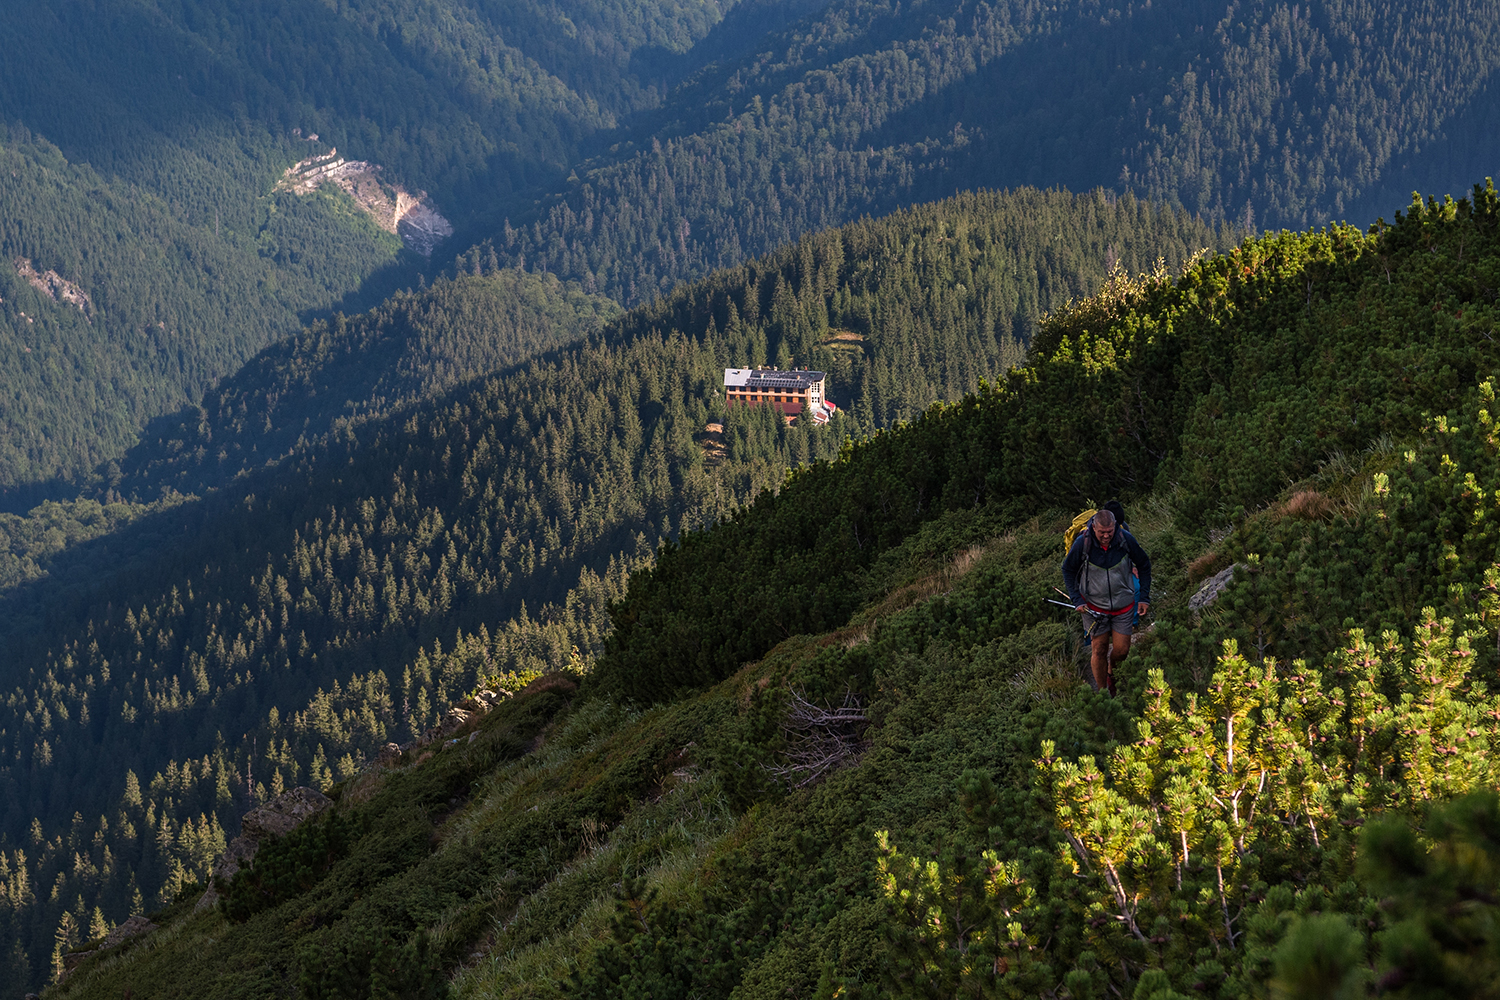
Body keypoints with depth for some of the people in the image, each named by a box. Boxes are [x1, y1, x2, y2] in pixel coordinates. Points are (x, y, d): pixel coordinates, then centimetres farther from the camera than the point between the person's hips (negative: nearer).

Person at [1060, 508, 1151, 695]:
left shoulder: (1126, 539, -17)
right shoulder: (1083, 543, -19)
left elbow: (1144, 565, 1)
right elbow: (1068, 569, -2)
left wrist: (1144, 597, -1)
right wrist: (1076, 600, -9)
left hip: (1123, 604, 1)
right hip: (1094, 605, -1)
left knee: (1121, 650, 1)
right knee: (1099, 650, 3)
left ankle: (1112, 672, 35)